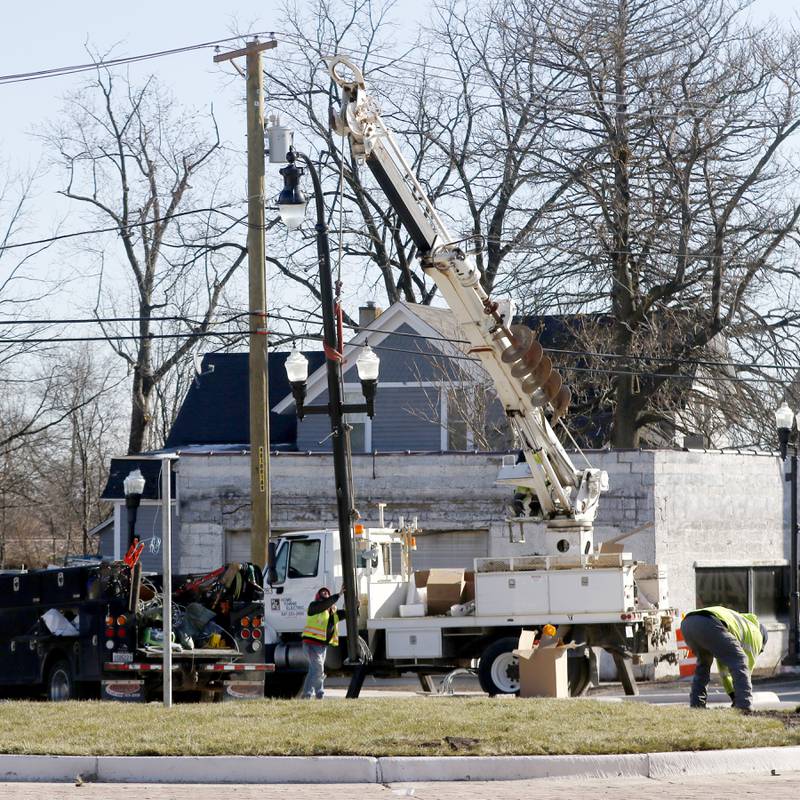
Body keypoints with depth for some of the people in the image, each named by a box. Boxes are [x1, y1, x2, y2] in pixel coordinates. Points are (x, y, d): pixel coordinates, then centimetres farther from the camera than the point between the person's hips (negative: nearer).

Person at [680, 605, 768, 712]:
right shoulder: (755, 633, 27)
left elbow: (723, 668, 52)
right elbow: (748, 666, 26)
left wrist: (734, 696, 54)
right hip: (709, 624, -8)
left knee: (703, 664, 32)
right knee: (739, 663, 2)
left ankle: (696, 705, 26)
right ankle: (745, 707, -10)